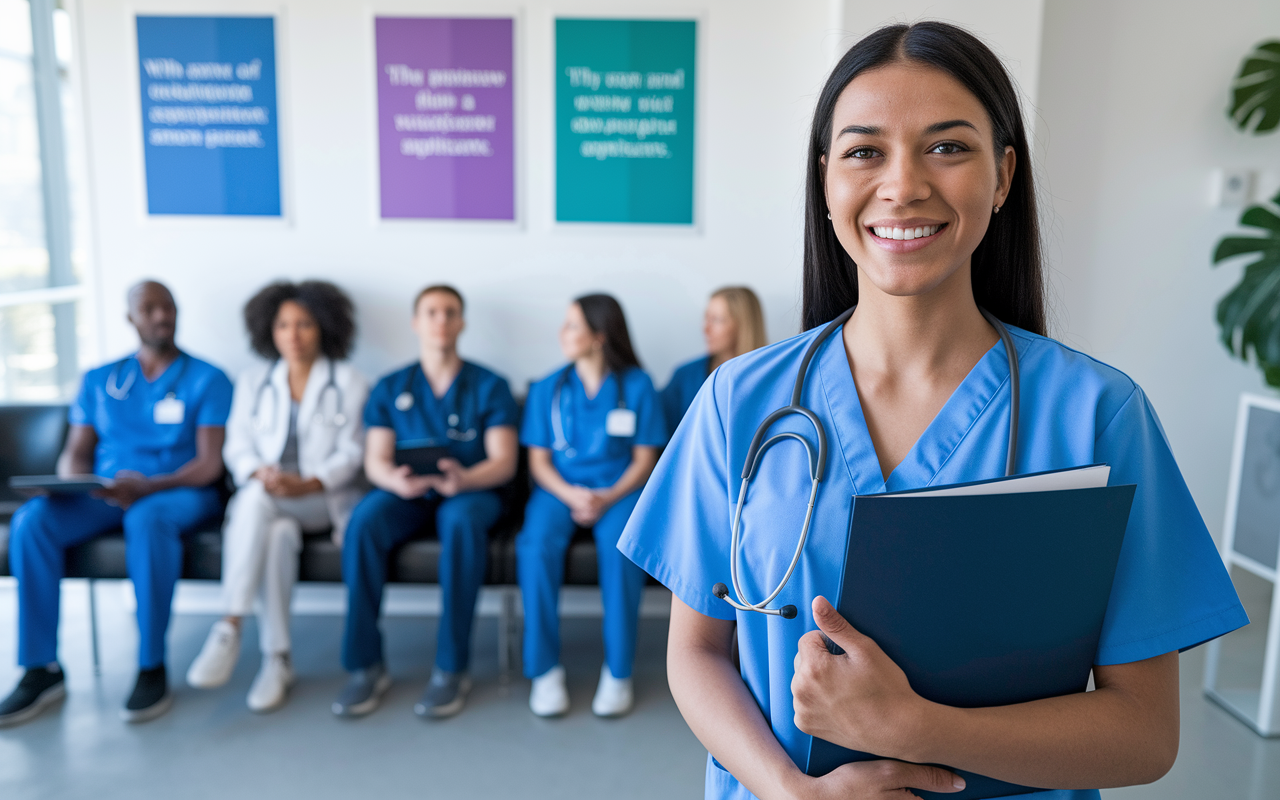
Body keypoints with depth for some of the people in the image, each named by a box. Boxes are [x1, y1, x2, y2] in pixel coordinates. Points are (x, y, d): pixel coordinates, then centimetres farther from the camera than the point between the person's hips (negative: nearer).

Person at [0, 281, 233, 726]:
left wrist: (148, 487, -23)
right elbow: (75, 453, 13)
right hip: (102, 495, 4)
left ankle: (152, 668, -30)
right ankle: (42, 669, -18)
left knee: (147, 518, -39)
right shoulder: (99, 381, 16)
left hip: (179, 492, -4)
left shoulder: (206, 380, 3)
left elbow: (210, 463, -6)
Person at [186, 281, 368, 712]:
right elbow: (237, 447, 9)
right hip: (264, 501, 2)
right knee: (281, 533, -35)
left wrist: (308, 484, -19)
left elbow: (351, 453, -1)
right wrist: (259, 472, -14)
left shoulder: (349, 383, 8)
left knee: (258, 499, -34)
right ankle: (276, 658, -32)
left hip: (325, 498, -2)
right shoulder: (253, 382, 18)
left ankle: (230, 628, -31)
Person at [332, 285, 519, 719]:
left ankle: (452, 669, -30)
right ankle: (366, 666, -23)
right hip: (405, 494, 2)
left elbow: (504, 462, -5)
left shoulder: (489, 386, 5)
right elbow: (375, 460, 2)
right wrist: (395, 481, -24)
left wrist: (465, 480, -28)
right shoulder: (390, 388, 11)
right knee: (363, 520, -31)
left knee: (462, 521, -38)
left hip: (470, 491, -2)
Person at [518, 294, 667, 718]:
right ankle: (544, 669, -18)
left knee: (621, 546, -34)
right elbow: (539, 461, 6)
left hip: (618, 489, -2)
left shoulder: (637, 386, 2)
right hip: (559, 488, 2)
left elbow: (645, 459, 2)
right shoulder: (547, 389, 9)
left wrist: (608, 497, -15)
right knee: (536, 545, -30)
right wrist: (571, 494, -13)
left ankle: (618, 671, -19)